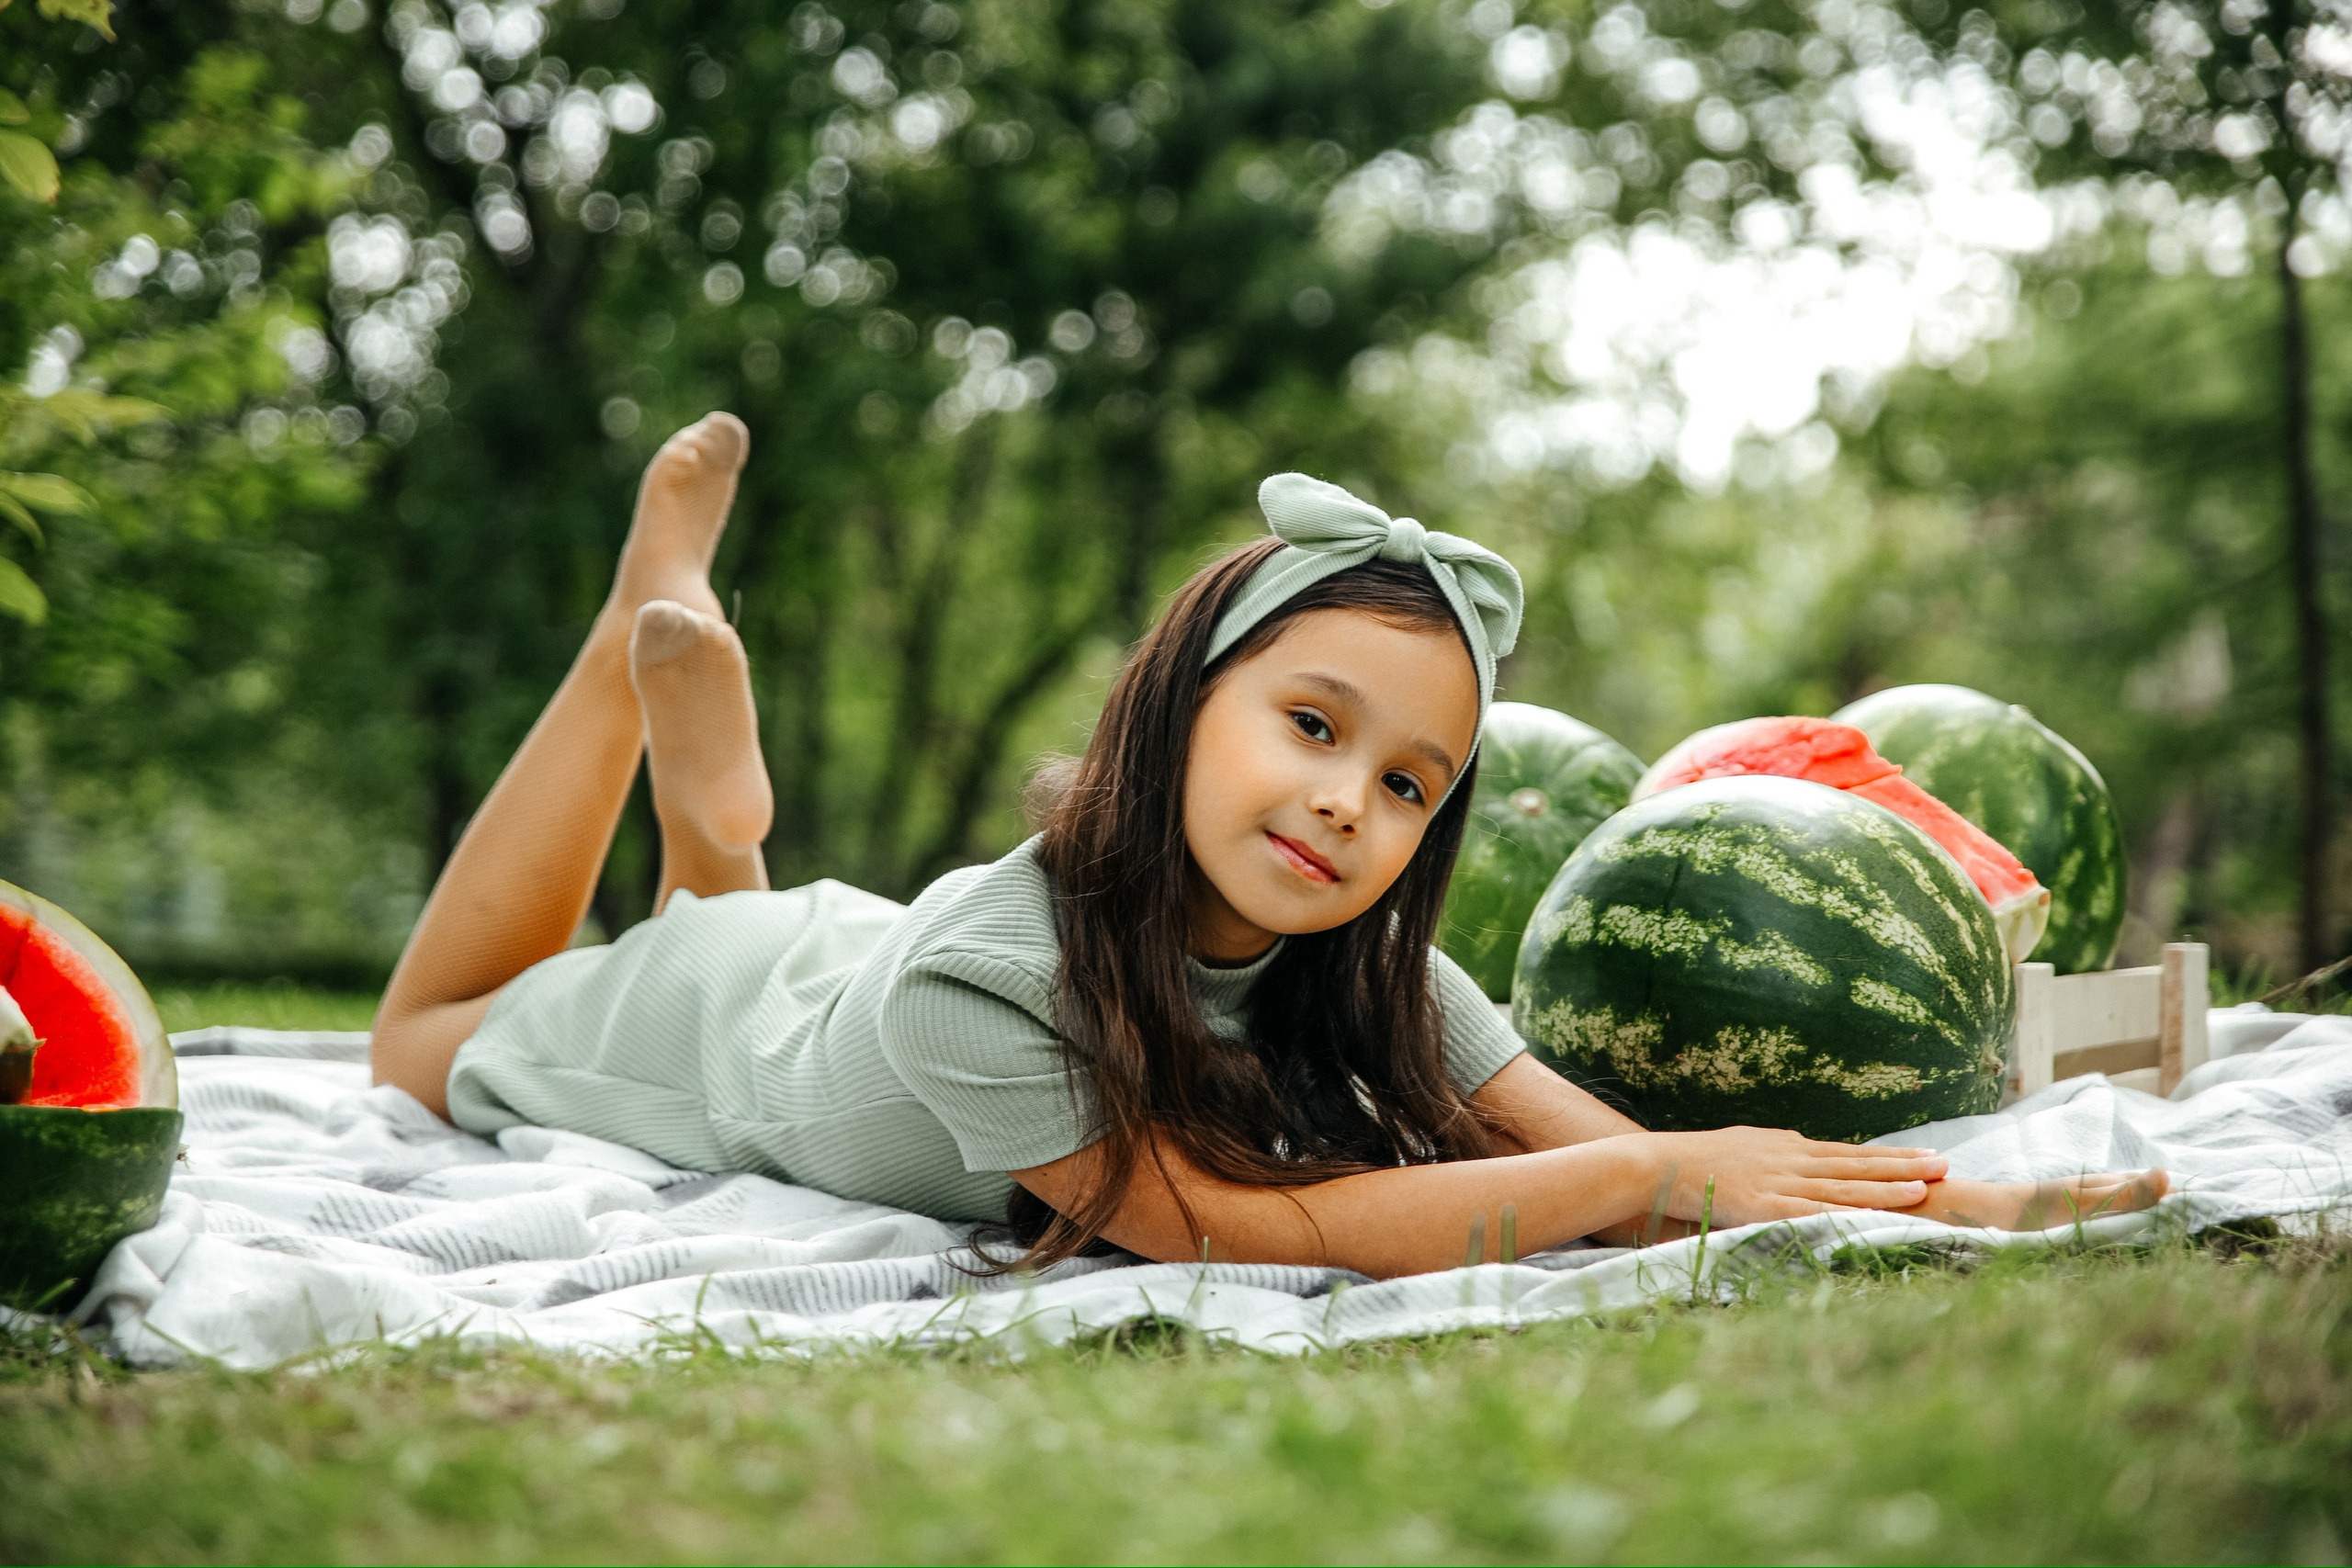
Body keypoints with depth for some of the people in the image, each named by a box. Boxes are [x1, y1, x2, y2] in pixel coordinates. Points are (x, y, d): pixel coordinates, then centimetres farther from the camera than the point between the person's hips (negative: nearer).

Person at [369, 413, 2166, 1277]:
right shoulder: (985, 977, -48)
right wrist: (1653, 1172, -56)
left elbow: (1597, 1150, -36)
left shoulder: (1364, 969, -32)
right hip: (703, 1020, -4)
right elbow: (1246, 1225, -50)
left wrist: (1950, 1204, -51)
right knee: (427, 1042, 29)